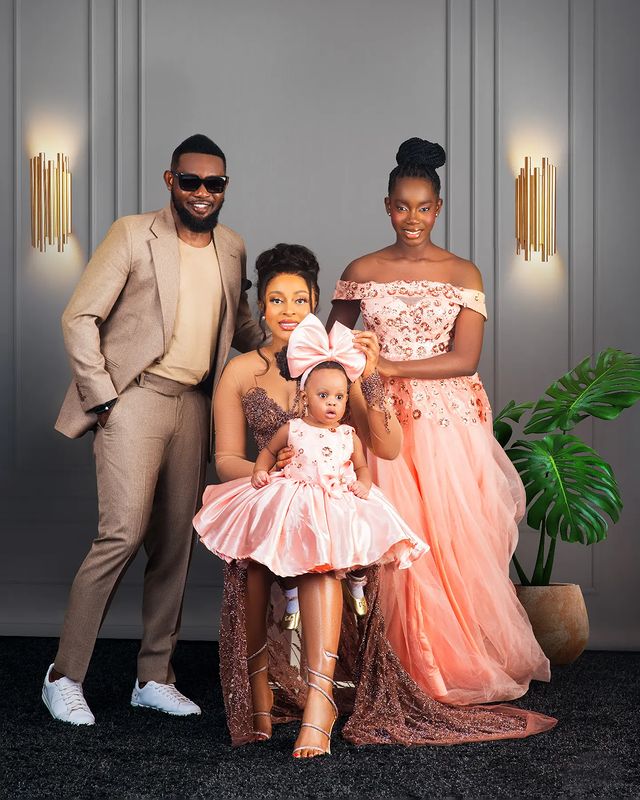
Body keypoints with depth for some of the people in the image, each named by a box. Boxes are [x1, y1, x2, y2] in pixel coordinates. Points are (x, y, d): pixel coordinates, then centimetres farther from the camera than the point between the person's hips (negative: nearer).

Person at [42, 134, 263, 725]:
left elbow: (241, 324, 28)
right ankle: (65, 676, 0)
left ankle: (155, 677, 21)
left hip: (193, 406, 6)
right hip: (135, 399, -6)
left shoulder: (232, 248, 13)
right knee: (123, 534, -13)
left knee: (175, 543, 9)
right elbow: (79, 318, -6)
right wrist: (102, 398, -11)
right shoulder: (133, 235, -4)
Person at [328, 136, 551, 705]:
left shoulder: (463, 274, 3)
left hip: (450, 422, -1)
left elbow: (465, 359, -6)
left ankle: (467, 667, 14)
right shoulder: (362, 271, 8)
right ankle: (408, 674, 8)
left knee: (458, 544, -2)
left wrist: (391, 367, -14)